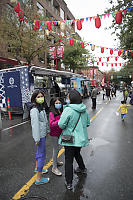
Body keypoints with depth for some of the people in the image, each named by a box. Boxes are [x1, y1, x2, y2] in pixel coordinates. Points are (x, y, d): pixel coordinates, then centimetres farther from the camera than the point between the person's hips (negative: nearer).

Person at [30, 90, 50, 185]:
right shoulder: (34, 110, -22)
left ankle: (37, 168, 46)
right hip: (40, 136, -9)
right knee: (42, 155, -2)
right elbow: (35, 125, -23)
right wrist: (37, 139, -21)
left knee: (39, 152, 25)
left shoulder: (41, 108, 7)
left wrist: (47, 130, 20)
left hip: (43, 134, 9)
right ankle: (39, 179, 11)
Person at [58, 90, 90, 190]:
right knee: (77, 153, 31)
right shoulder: (84, 109, -3)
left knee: (69, 160, 8)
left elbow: (61, 125, -22)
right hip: (81, 138, 7)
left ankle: (69, 183, 20)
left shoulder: (68, 110, -23)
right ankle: (82, 168, 53)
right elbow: (88, 123, 7)